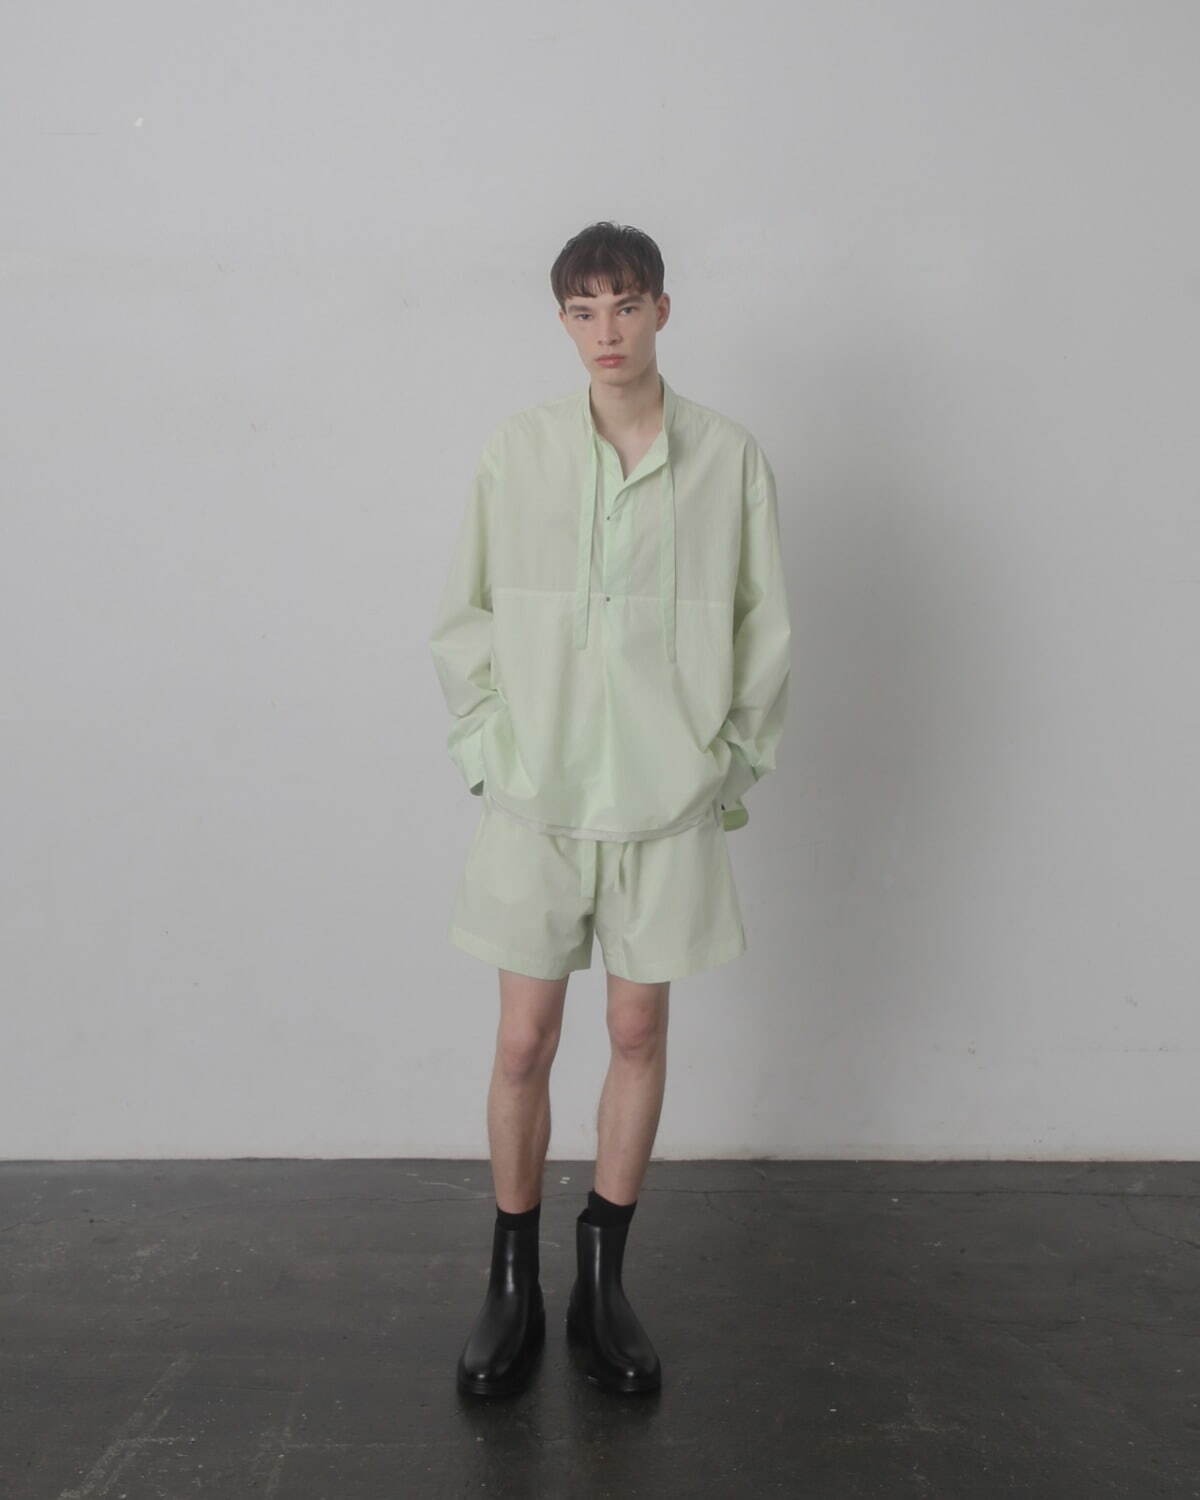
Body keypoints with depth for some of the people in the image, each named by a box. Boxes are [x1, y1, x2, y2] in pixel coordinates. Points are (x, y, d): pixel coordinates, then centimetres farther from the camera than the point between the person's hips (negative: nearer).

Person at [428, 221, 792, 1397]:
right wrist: (490, 756, -1)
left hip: (668, 800, 1)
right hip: (536, 797, 0)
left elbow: (763, 632, 4)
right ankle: (512, 1286, 24)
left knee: (639, 1032, 9)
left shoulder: (729, 458, -1)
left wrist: (729, 769, 1)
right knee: (524, 1041, 5)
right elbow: (462, 621, 5)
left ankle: (603, 1281, 27)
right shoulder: (516, 450, -1)